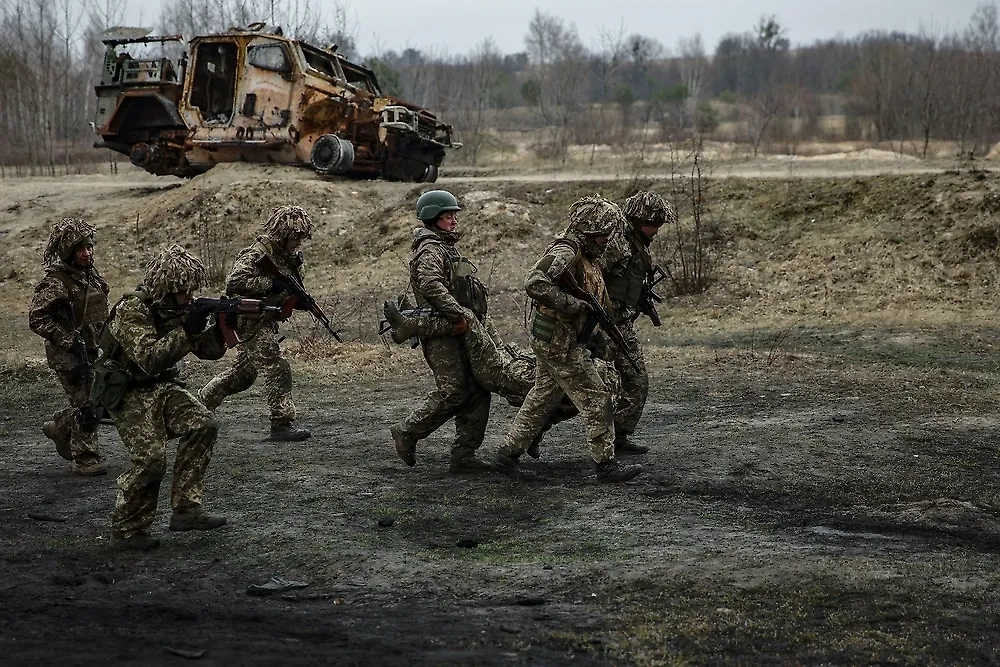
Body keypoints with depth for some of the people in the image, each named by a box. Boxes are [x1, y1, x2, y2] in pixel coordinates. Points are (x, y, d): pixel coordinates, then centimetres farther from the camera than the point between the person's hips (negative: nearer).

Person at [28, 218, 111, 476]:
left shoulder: (91, 273, 7)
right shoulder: (56, 282, -17)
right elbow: (37, 319, -19)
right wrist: (69, 340, -22)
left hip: (92, 350, 8)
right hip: (68, 355, -8)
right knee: (85, 404, -5)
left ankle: (58, 427, 36)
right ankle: (86, 460, 5)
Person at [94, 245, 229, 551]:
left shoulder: (177, 307, 2)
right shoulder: (131, 310, -20)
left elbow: (207, 350, 4)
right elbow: (149, 359, -31)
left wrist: (221, 328, -16)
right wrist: (186, 331, -34)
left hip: (163, 387, 7)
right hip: (128, 392, -7)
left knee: (202, 425, -16)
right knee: (151, 458, -20)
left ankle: (186, 510, -9)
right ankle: (127, 528, 1)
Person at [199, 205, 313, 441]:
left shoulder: (289, 256, 9)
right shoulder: (256, 254, -18)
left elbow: (288, 291, 19)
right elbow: (235, 282, -29)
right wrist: (271, 283, -31)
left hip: (267, 321, 9)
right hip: (250, 322, -9)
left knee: (243, 372, 20)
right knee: (277, 369, -13)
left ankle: (202, 401, 36)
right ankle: (282, 424, -8)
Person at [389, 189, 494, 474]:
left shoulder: (448, 248, 25)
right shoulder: (431, 249, -8)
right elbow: (431, 285, -25)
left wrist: (468, 316, 16)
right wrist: (459, 314, -30)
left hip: (459, 333, 10)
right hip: (441, 334, -10)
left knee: (477, 392, 4)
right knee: (452, 391, -15)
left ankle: (463, 456, 4)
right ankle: (406, 432, 0)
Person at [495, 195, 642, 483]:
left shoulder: (585, 255, 15)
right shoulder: (565, 251, -18)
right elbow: (534, 283, -32)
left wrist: (596, 335, 15)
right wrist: (573, 306, -29)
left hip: (569, 338, 10)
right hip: (558, 342, -10)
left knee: (541, 399, 16)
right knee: (596, 400, -5)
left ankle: (508, 453, 24)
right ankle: (606, 465, 2)